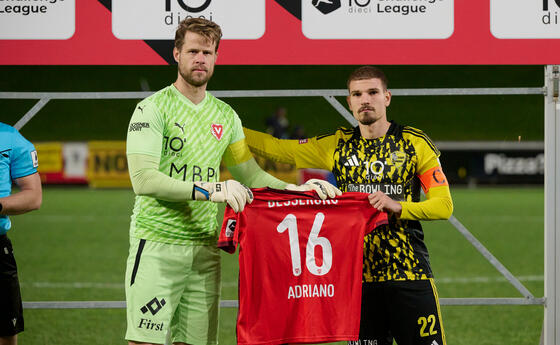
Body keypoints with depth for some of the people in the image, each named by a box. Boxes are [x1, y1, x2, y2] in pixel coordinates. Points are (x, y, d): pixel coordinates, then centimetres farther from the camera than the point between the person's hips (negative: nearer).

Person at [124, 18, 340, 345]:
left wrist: (296, 189, 4)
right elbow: (143, 179, -16)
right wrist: (209, 190, -26)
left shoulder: (226, 116, 15)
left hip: (206, 247, 5)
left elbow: (251, 175, 22)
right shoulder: (153, 108, -5)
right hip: (157, 244, -5)